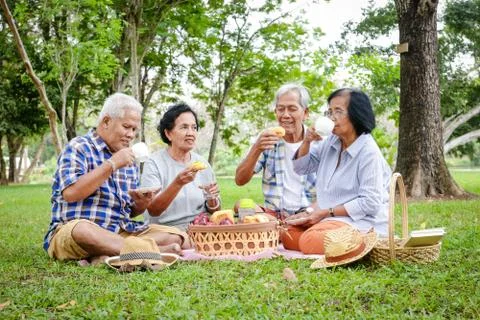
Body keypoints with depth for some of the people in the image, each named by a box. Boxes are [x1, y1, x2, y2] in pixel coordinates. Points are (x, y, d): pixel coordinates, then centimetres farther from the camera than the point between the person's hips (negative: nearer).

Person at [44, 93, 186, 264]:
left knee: (176, 236, -13)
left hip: (120, 233, 6)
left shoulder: (128, 160, 18)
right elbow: (70, 193, -19)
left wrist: (141, 204, -2)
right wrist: (111, 164, -17)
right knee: (83, 230, -41)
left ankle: (106, 256, -30)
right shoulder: (78, 148, -2)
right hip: (70, 230, -6)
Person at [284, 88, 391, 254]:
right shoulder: (330, 142, 6)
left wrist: (326, 212, -17)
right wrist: (306, 141, -5)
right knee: (288, 236, -6)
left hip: (362, 220, -8)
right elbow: (300, 167, 15)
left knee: (310, 241, -28)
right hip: (330, 217, 8)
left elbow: (369, 203, -19)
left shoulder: (368, 152, -17)